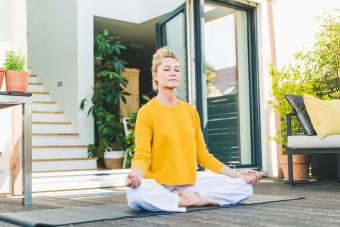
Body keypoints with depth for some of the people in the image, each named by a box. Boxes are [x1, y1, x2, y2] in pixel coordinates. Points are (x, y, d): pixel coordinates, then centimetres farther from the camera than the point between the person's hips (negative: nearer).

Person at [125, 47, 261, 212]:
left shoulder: (190, 111, 10)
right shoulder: (147, 112, -5)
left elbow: (202, 155, 12)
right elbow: (142, 155, -13)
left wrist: (236, 174, 5)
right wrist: (136, 174, -36)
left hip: (190, 185, 5)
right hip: (158, 187, -4)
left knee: (244, 187, -9)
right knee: (136, 193, -39)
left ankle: (186, 197, -12)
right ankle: (191, 202, -19)